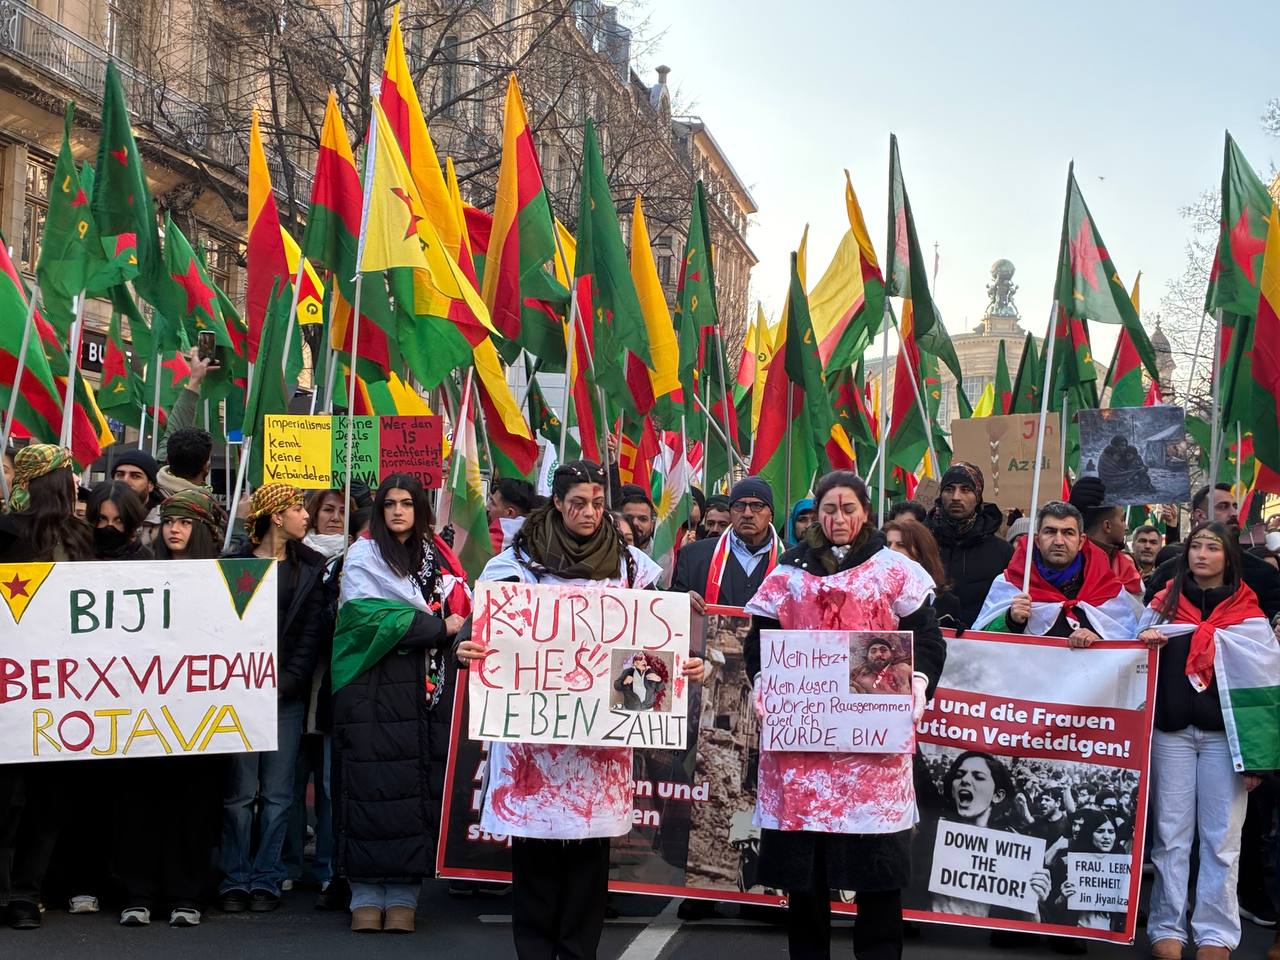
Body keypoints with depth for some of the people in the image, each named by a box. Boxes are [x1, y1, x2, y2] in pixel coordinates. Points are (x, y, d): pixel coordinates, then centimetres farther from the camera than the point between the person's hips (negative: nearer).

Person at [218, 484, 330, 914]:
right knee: (240, 791, -1)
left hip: (288, 694, 2)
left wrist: (287, 681, -5)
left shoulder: (312, 567, 10)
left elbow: (312, 631, 4)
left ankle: (267, 879, 10)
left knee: (277, 793, 2)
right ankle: (235, 879, 7)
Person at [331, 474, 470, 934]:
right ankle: (366, 896, 0)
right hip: (373, 688, -3)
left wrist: (456, 630, -10)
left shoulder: (436, 556, 17)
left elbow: (462, 607, 13)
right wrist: (438, 628, -10)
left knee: (418, 787, -2)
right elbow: (370, 616, -10)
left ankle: (403, 895, 2)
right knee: (372, 788, -6)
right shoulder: (363, 556, 5)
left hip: (426, 688, 3)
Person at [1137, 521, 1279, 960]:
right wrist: (1147, 643, -6)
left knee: (1221, 839, 2)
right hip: (1171, 730, 2)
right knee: (1171, 834, 5)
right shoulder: (1164, 603, 9)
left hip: (1225, 735, -1)